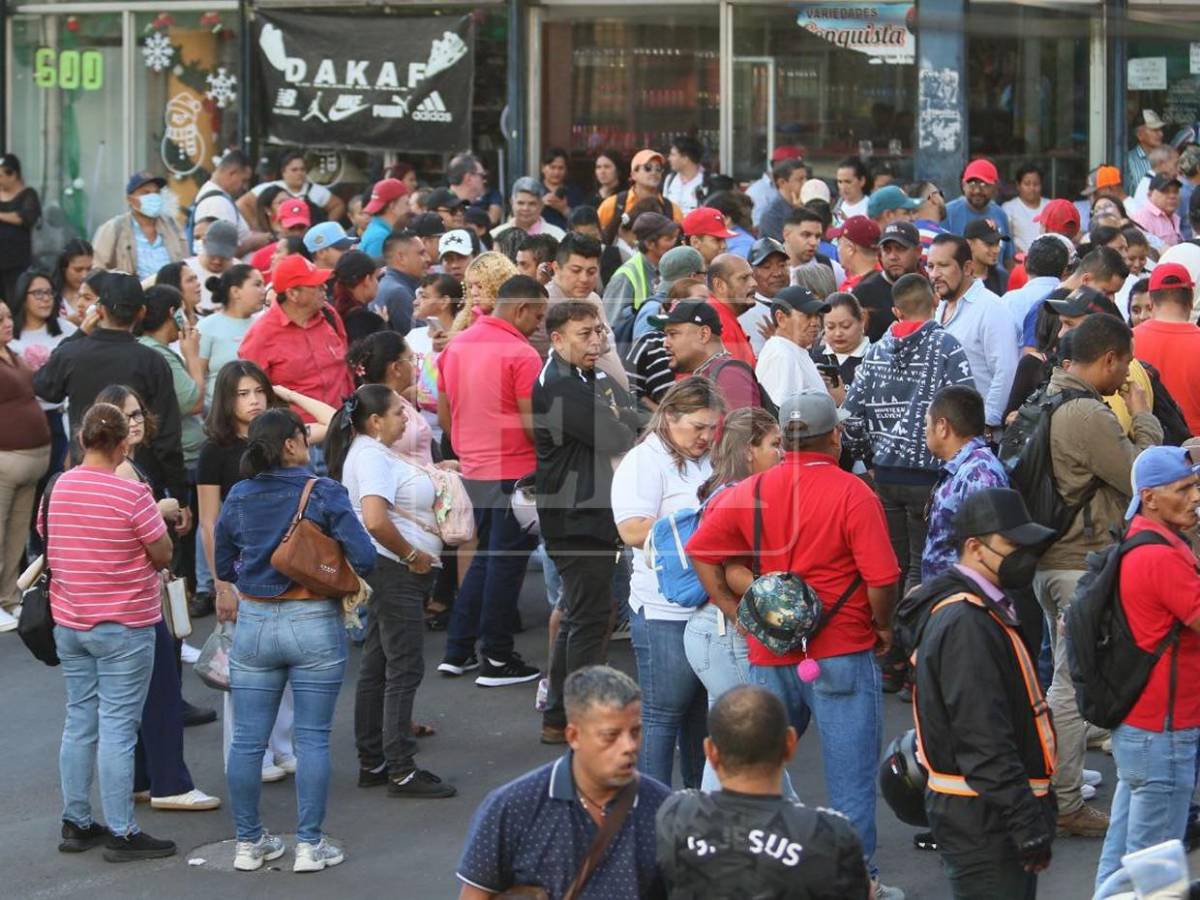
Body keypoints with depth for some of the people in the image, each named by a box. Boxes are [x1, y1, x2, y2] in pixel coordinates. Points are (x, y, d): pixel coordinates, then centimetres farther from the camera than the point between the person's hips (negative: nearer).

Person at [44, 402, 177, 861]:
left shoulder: (56, 489, 0)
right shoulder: (132, 494, -18)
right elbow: (163, 554, -10)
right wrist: (156, 515, 6)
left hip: (68, 624, 6)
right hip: (124, 627, -6)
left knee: (79, 721, 14)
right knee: (118, 727, -2)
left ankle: (76, 823, 20)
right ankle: (121, 833, 1)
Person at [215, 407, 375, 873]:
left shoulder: (238, 498, 1)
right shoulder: (324, 493, -10)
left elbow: (223, 567, 10)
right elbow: (363, 558, -14)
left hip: (254, 624, 3)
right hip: (314, 624, -3)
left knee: (247, 740, 9)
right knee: (313, 738, 4)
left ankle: (248, 843, 15)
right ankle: (309, 845, 6)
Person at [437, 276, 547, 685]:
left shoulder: (456, 345, 8)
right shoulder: (520, 354, -16)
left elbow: (444, 415, 14)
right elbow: (533, 423, -18)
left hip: (473, 470, 7)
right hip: (514, 472, -7)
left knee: (484, 558, 19)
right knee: (506, 563, 1)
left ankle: (457, 651, 19)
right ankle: (496, 660, 6)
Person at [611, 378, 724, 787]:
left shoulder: (708, 461, 15)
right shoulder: (644, 462, -9)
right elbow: (633, 531, -20)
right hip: (666, 612, -8)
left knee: (704, 711, 15)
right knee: (663, 714, 0)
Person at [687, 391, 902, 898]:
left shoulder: (752, 492, 1)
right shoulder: (852, 494, -11)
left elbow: (700, 551, 1)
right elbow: (882, 577, -15)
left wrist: (737, 612, 5)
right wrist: (883, 628, 3)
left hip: (769, 653, 4)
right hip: (842, 653, -4)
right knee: (850, 775, 4)